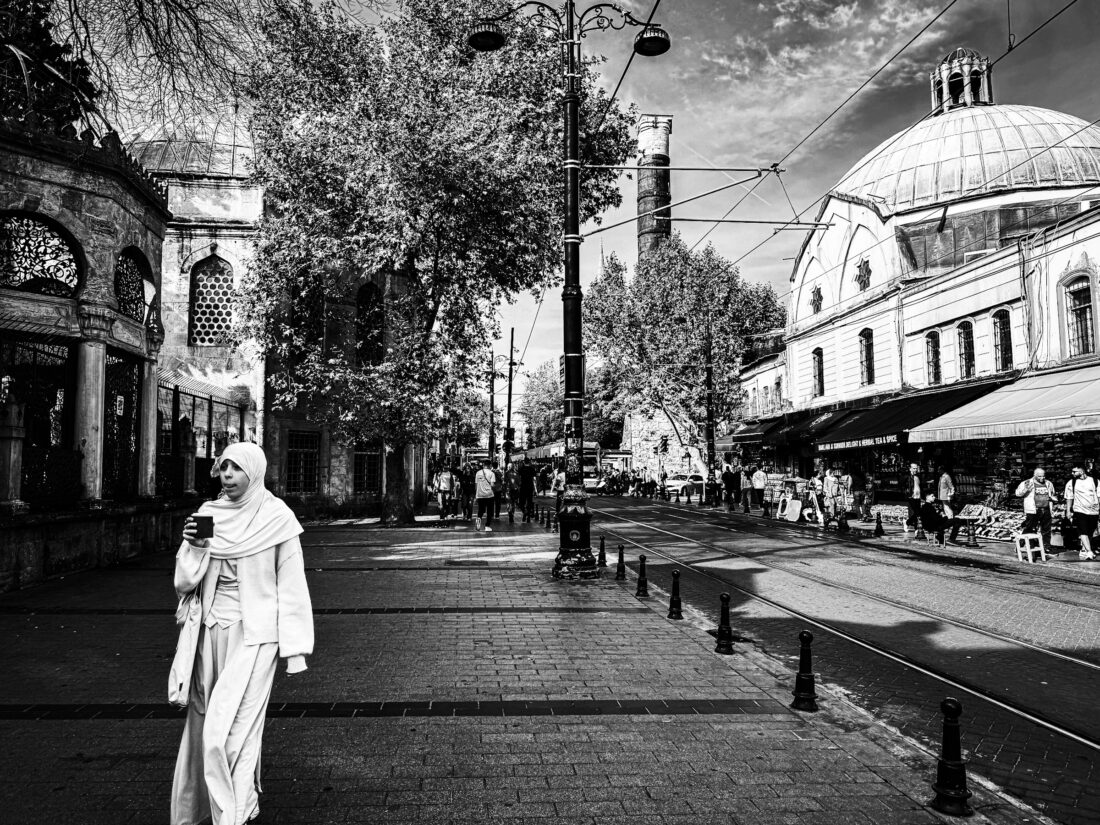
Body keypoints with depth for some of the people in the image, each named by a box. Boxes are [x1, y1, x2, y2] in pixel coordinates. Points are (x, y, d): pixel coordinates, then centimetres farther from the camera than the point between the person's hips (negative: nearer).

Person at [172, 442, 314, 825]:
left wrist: (294, 648, -7)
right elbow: (185, 582, 6)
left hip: (255, 634, -5)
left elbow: (291, 585, -6)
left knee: (230, 730, -8)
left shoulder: (276, 517, -7)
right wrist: (193, 546, -14)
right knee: (204, 720, 9)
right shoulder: (207, 513, 5)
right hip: (211, 631, 5)